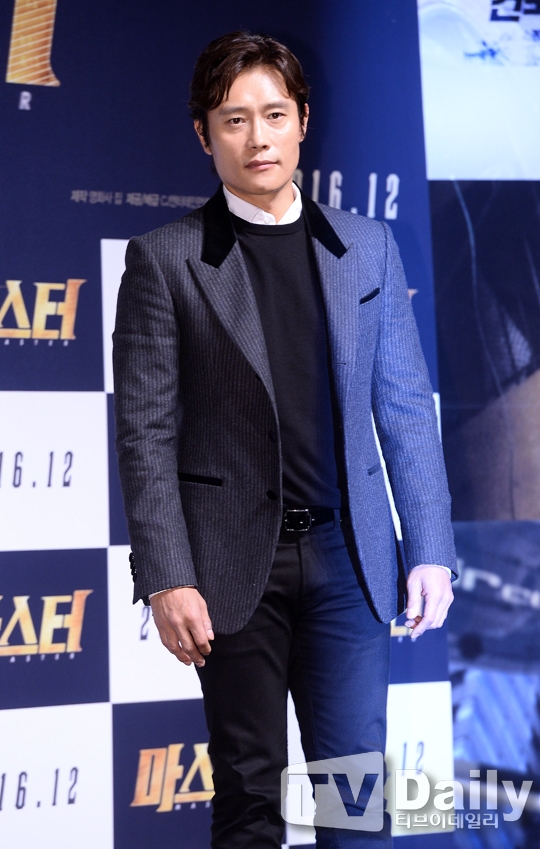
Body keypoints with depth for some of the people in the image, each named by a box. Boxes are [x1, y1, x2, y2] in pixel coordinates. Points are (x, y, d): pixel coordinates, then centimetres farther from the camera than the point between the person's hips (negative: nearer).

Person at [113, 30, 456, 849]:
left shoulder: (366, 246, 9)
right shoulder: (164, 260, 0)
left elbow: (405, 407, 8)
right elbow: (146, 430, -4)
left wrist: (430, 549, 3)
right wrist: (166, 578, -10)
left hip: (347, 557, 2)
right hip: (235, 561, -2)